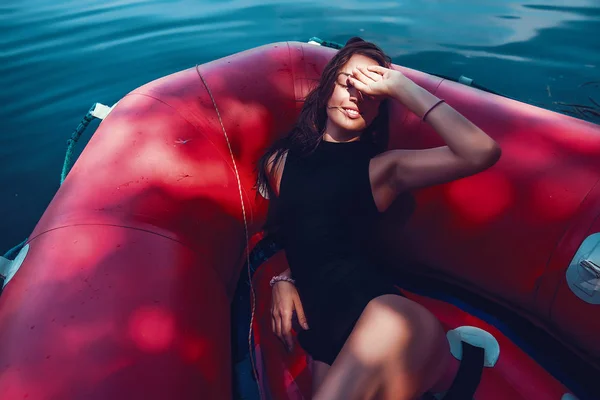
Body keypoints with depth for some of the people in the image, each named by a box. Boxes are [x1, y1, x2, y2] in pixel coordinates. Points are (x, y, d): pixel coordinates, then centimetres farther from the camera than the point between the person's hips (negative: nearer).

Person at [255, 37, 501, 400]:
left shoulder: (382, 168, 5)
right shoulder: (280, 161, 14)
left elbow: (482, 153, -8)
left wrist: (401, 87, -4)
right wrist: (282, 280, 6)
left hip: (377, 312, -2)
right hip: (323, 327, 3)